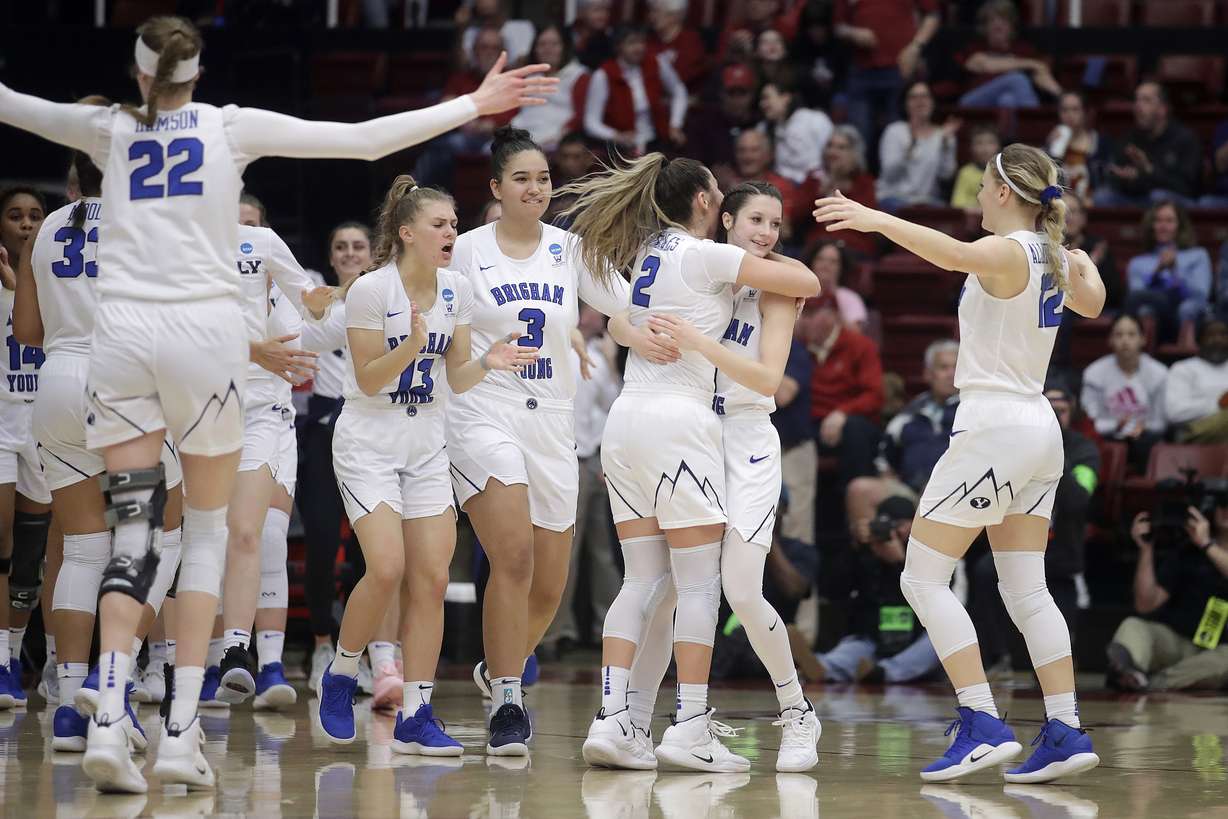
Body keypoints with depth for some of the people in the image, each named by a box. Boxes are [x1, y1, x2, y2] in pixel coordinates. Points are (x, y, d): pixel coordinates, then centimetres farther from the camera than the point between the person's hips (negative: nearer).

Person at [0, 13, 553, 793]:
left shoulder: (109, 130, 10)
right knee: (207, 528, 8)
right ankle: (182, 730, -1)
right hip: (205, 329, -1)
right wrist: (473, 104, 11)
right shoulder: (232, 127, 5)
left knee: (135, 530, 2)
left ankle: (108, 718, -15)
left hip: (121, 333, 1)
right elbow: (364, 139, 4)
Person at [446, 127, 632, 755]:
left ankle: (498, 670, 36)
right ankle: (506, 707, -16)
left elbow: (630, 307, -2)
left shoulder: (569, 249, 6)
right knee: (514, 556, -23)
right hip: (483, 415, -4)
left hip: (552, 422, 4)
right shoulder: (468, 250, 0)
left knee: (549, 586, 7)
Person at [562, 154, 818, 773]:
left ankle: (612, 720, -5)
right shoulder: (704, 256, -7)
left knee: (642, 580, 6)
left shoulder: (647, 253, 15)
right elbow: (807, 284, -8)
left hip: (626, 420, 7)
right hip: (678, 420, -7)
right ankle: (690, 728, -7)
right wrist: (776, 265, 14)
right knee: (700, 583, -3)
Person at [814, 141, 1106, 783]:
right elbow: (1091, 303, 31)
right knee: (1027, 592, 11)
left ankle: (983, 725, -13)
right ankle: (1065, 731, 5)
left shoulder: (1008, 252, -15)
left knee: (923, 578, -4)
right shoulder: (1054, 257, 9)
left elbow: (953, 253, -37)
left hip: (993, 428, -9)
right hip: (1039, 429, 9)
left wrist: (877, 220, -40)